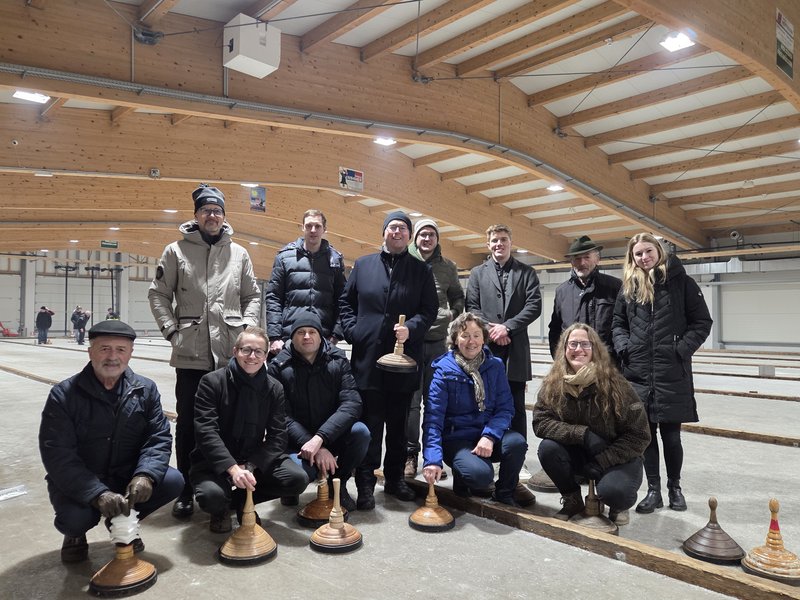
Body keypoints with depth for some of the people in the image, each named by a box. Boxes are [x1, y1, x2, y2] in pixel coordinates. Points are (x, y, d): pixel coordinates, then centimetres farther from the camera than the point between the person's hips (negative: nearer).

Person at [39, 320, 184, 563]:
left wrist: (145, 475, -29)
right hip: (78, 483, -2)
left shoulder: (145, 390, -4)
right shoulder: (63, 395, -13)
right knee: (76, 517, -31)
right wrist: (98, 494, -32)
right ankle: (75, 533, 10)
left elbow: (159, 437, -8)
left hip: (127, 477, 3)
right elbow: (58, 455, -19)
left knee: (173, 481, -20)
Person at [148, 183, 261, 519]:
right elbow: (158, 294, 6)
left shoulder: (238, 253, 11)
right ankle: (186, 490, 20)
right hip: (190, 352, -1)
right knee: (188, 422, 6)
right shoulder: (176, 251, 6)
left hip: (231, 352, 2)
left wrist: (248, 327, 1)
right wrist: (172, 331, -4)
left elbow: (252, 296, 15)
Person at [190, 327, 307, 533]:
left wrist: (249, 467, -22)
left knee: (298, 479, -19)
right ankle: (220, 511, 7)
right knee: (212, 495, -35)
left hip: (255, 460, 3)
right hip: (215, 462, -3)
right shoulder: (212, 382, -10)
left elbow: (277, 437, -6)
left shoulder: (274, 388, 0)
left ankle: (241, 500, 8)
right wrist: (233, 468, -33)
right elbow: (206, 431, -20)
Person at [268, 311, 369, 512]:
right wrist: (317, 449, -25)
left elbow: (352, 403, -16)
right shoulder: (279, 366, -7)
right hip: (297, 441, -2)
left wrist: (320, 438, -30)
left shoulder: (338, 360, -4)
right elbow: (283, 416, -13)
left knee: (360, 431, -28)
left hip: (331, 435, 2)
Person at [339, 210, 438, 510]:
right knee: (370, 422, 1)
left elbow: (429, 309, 3)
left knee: (398, 422, 10)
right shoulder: (363, 265, 12)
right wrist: (352, 331, 1)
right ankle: (365, 484, 10)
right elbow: (345, 301, 15)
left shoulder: (421, 270, 9)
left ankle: (395, 478, 24)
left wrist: (411, 328, -14)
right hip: (367, 356, 0)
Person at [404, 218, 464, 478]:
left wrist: (452, 313, 5)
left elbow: (458, 297, 22)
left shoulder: (447, 267, 11)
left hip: (437, 342, 3)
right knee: (410, 401, 2)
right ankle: (410, 454, 13)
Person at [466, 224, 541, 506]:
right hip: (485, 349, 1)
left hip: (515, 351, -1)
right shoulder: (477, 273, 13)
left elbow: (534, 305, -2)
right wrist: (491, 330, -9)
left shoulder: (526, 272, 10)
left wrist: (507, 327, -12)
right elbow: (472, 307, 5)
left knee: (515, 408, 2)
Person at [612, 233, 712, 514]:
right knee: (645, 432, 7)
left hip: (673, 373, -3)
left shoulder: (681, 282, 1)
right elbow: (618, 322, 14)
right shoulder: (629, 287, 10)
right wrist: (624, 346, -4)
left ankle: (675, 487, 26)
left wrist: (683, 348, -11)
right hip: (638, 372, 3)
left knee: (670, 434, 5)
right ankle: (653, 490, 19)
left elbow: (702, 322, 1)